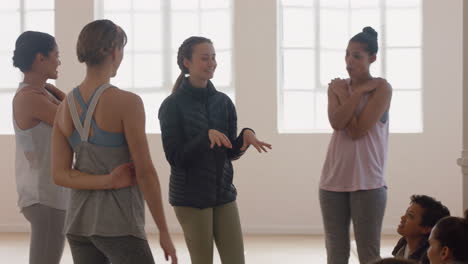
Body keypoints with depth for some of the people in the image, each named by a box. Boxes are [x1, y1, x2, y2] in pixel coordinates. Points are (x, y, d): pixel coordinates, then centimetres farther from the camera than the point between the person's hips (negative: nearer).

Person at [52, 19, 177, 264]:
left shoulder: (65, 106, 5)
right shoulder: (127, 102, -15)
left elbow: (59, 175, -2)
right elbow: (145, 172, -15)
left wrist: (110, 181, -12)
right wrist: (164, 232, -8)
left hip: (79, 221, 7)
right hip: (118, 225, -7)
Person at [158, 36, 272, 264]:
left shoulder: (223, 102, 6)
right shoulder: (172, 106, -8)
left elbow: (231, 153, 7)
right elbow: (175, 157, -13)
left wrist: (246, 136, -14)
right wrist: (207, 136, -26)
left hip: (223, 193, 4)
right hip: (190, 196, -4)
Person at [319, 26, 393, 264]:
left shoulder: (381, 88, -4)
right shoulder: (337, 86, 10)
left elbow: (357, 131, -14)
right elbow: (337, 123, -9)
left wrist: (344, 95, -5)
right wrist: (357, 92, -11)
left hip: (367, 181, -5)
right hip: (333, 180, 5)